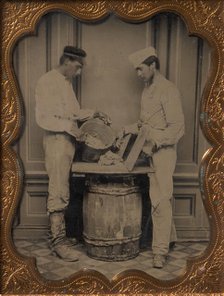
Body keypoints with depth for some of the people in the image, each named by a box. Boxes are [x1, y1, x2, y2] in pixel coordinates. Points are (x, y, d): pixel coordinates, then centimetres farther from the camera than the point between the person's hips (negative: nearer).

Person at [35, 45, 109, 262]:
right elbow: (43, 118, -15)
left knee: (61, 191, 10)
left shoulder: (67, 82, 18)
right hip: (56, 141, -8)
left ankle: (57, 233, 19)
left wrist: (93, 114, 12)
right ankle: (58, 241, -2)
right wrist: (69, 126, -19)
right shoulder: (47, 82, -9)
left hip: (69, 141, 8)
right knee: (58, 193, -8)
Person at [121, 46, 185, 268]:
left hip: (163, 150, -8)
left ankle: (160, 250, -1)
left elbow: (177, 127, -15)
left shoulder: (168, 90, -11)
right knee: (159, 197, 14)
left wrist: (156, 140, -20)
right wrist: (131, 129, 8)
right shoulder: (147, 90, 15)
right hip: (151, 151, 8)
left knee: (160, 199, -8)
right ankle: (169, 236, 28)